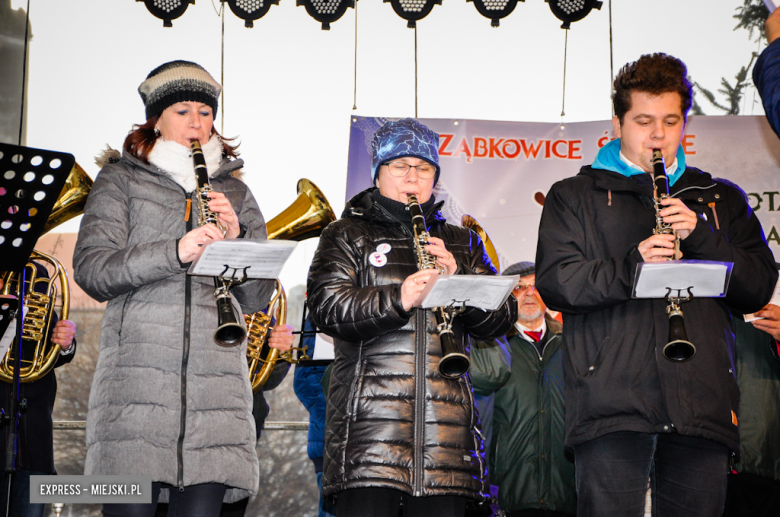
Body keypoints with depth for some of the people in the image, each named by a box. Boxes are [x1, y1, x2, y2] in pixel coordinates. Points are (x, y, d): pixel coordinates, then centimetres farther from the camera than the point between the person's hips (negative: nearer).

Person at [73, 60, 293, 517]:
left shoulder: (235, 193, 21)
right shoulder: (121, 180, 13)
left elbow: (258, 298, 14)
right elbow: (91, 270, -2)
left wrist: (235, 237, -4)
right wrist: (175, 251, -16)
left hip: (217, 377, 2)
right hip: (137, 373, -2)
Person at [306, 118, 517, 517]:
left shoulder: (461, 243, 24)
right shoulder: (347, 237, 13)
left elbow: (502, 318, 12)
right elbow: (326, 306, -5)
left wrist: (455, 278, -6)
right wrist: (395, 299, -21)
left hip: (447, 420, 3)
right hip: (369, 419, -3)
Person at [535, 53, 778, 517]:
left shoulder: (722, 200, 22)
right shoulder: (576, 196, 14)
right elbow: (554, 282, 0)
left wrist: (700, 236, -5)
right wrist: (631, 266, -17)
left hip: (703, 404, 3)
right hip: (612, 404, -2)